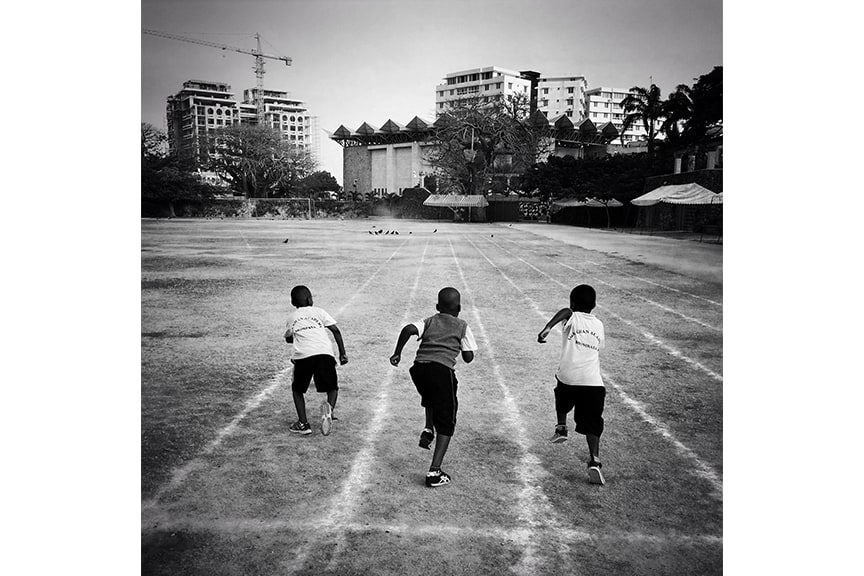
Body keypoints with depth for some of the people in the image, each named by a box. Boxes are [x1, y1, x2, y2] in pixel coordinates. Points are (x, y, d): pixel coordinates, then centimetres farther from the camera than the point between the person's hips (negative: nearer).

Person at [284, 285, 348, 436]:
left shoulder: (292, 317, 23)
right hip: (325, 353, 0)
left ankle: (303, 423, 11)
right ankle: (329, 407, -16)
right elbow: (336, 330, 12)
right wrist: (342, 353, 13)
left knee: (297, 389, 23)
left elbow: (288, 338, 34)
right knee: (332, 387, 16)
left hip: (303, 355, 0)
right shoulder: (319, 311, 21)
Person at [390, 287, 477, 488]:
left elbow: (408, 329, -1)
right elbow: (468, 358, 11)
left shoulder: (429, 322, 19)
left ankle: (428, 430, 19)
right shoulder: (462, 326, 14)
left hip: (419, 368, 4)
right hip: (443, 371, -3)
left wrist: (397, 353, 4)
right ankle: (435, 471, 1)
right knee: (446, 423, 7)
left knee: (431, 399, 39)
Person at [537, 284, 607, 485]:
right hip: (593, 381, 2)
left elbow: (565, 311, -23)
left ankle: (561, 427, 26)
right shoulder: (598, 325, 18)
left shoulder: (572, 318, 3)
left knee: (562, 402, 34)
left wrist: (548, 327, -38)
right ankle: (594, 461, -10)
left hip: (568, 377, -2)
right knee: (592, 424, 4)